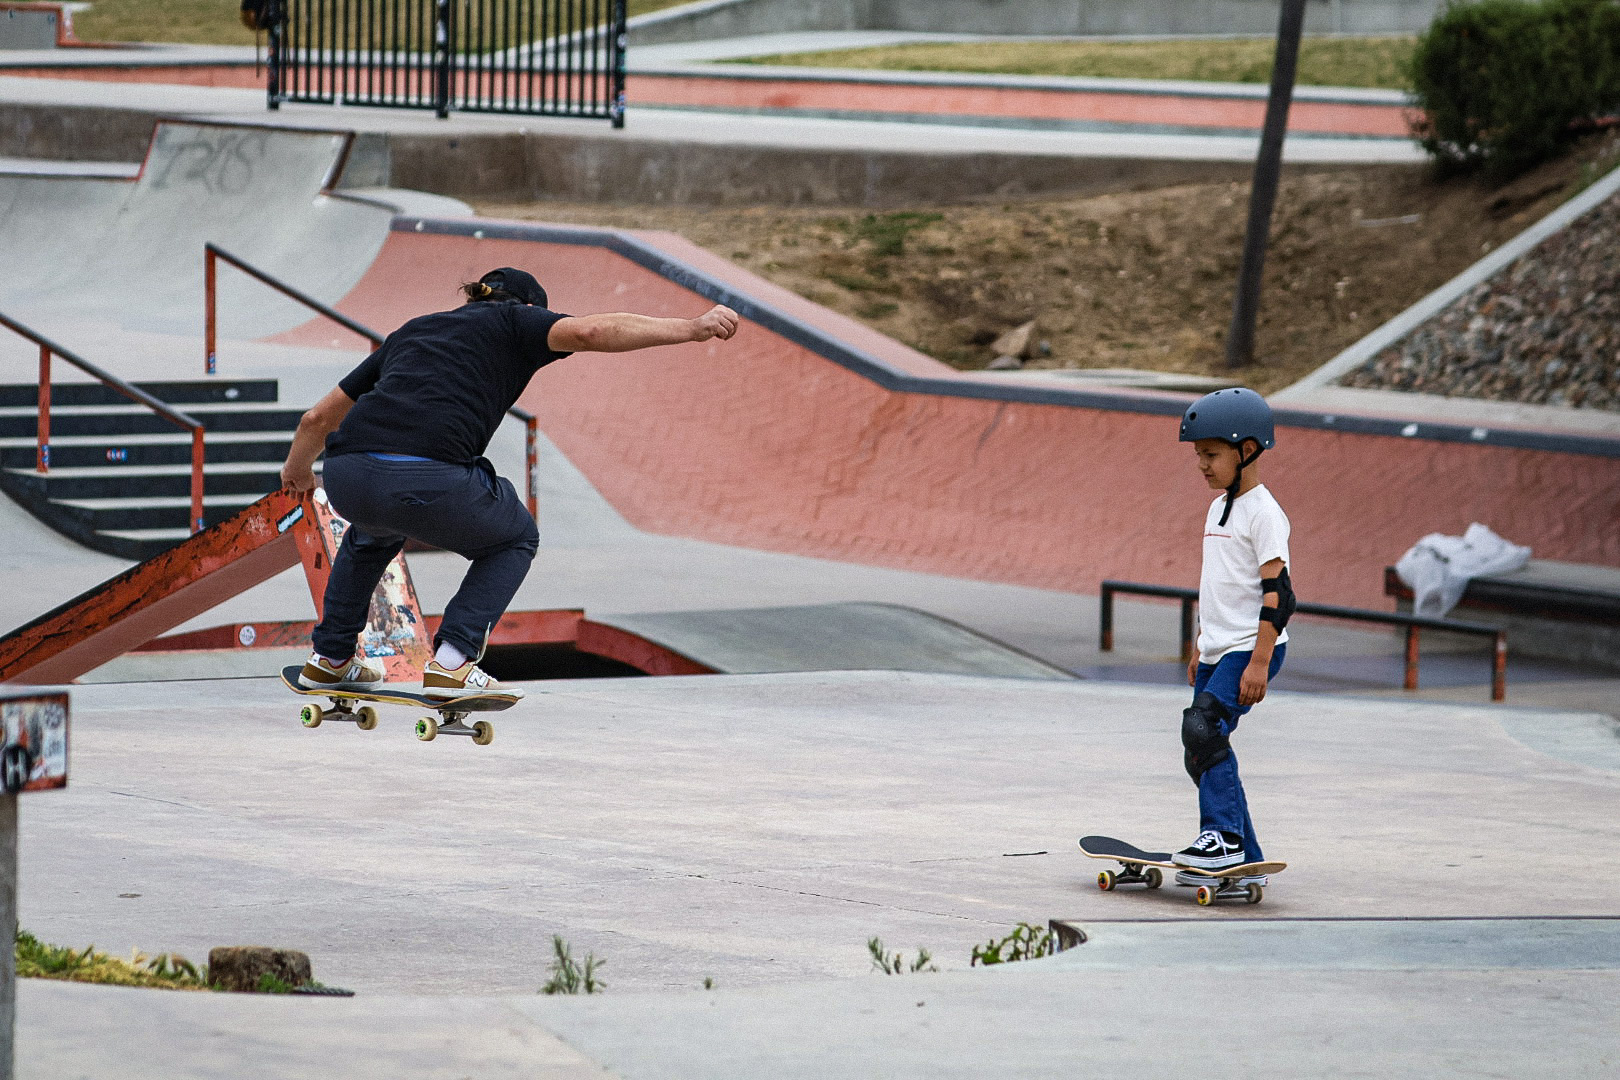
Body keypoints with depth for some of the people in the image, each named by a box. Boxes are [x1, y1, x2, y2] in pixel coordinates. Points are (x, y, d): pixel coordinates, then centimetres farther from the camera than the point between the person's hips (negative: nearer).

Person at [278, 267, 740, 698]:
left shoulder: (411, 331, 33)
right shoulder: (515, 321, 20)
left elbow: (319, 418, 38)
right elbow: (590, 332, -2)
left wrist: (297, 467, 57)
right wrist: (691, 328, 0)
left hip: (347, 480, 6)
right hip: (429, 483, -5)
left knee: (377, 530, 42)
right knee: (515, 539, 25)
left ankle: (330, 658, 42)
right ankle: (451, 663, 8)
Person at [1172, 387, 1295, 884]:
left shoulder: (1263, 513, -12)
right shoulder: (1218, 509, 16)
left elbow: (1277, 592, -18)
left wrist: (1259, 661, -22)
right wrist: (1200, 650, 26)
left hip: (1252, 646, -9)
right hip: (1218, 649, 9)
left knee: (1202, 726, -25)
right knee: (1200, 752, 7)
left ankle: (1224, 836, -20)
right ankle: (1244, 860, 13)